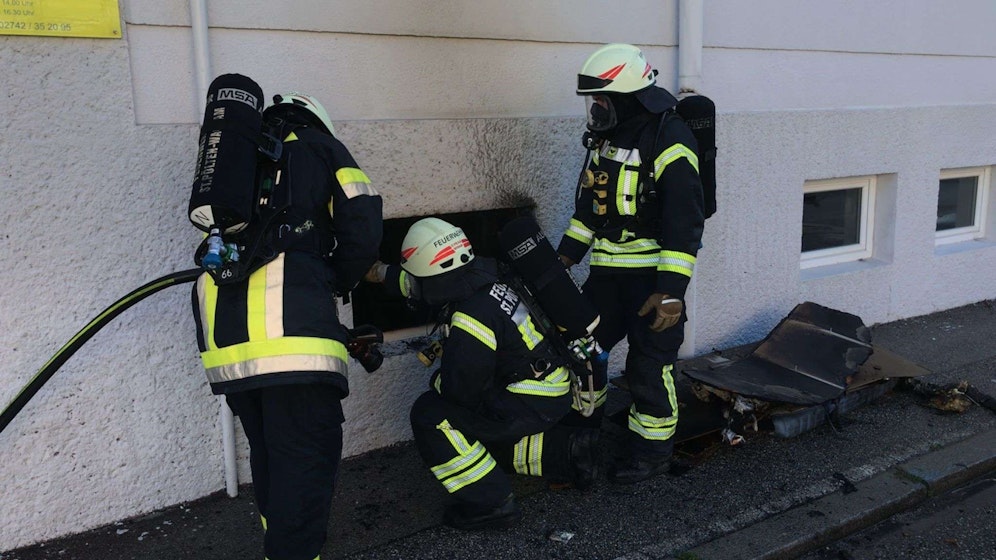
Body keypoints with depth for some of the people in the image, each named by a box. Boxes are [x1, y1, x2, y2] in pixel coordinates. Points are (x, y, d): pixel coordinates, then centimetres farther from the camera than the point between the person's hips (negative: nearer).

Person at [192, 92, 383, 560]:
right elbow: (363, 228, 2)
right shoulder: (319, 148, 14)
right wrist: (340, 283, 19)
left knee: (268, 454, 20)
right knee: (307, 458, -2)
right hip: (292, 328, -6)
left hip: (223, 335, 6)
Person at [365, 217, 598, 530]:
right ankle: (568, 452, 23)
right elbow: (433, 286, 17)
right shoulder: (483, 273, -4)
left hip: (531, 404, -9)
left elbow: (460, 390, -20)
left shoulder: (471, 319, -28)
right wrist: (383, 274, 27)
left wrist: (436, 381, 3)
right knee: (487, 441, 26)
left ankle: (490, 504, -6)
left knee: (430, 416, -9)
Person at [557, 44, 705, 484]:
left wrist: (672, 289, -24)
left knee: (649, 365, -1)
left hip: (653, 270, -8)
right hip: (608, 266, 8)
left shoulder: (669, 141, -17)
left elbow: (684, 223, -20)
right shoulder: (605, 136, 9)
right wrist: (567, 255, 15)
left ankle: (652, 451, 17)